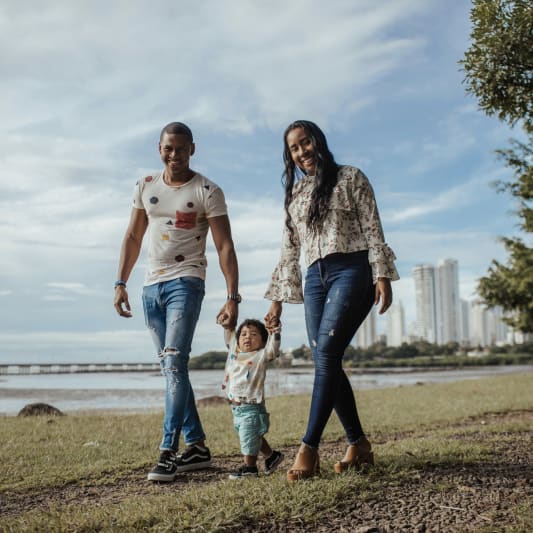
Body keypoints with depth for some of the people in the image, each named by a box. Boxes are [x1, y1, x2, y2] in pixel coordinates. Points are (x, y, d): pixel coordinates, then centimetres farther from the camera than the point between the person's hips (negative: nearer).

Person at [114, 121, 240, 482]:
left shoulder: (207, 192, -6)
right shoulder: (146, 186, 10)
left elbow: (225, 247, -10)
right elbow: (133, 237, 15)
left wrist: (233, 297, -17)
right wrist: (121, 282, 7)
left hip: (185, 283, -6)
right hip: (151, 286, 6)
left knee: (175, 364, -16)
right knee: (172, 370, 8)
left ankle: (169, 452, -11)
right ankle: (197, 447, 18)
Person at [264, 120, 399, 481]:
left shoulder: (350, 178, 8)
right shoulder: (294, 195, 21)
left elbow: (373, 230, 1)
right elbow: (289, 251, 20)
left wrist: (382, 276, -11)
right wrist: (277, 300, 15)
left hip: (351, 271, -5)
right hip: (315, 279, 5)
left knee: (327, 352, -19)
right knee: (326, 363, -3)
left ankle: (309, 449, -19)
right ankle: (359, 444, 6)